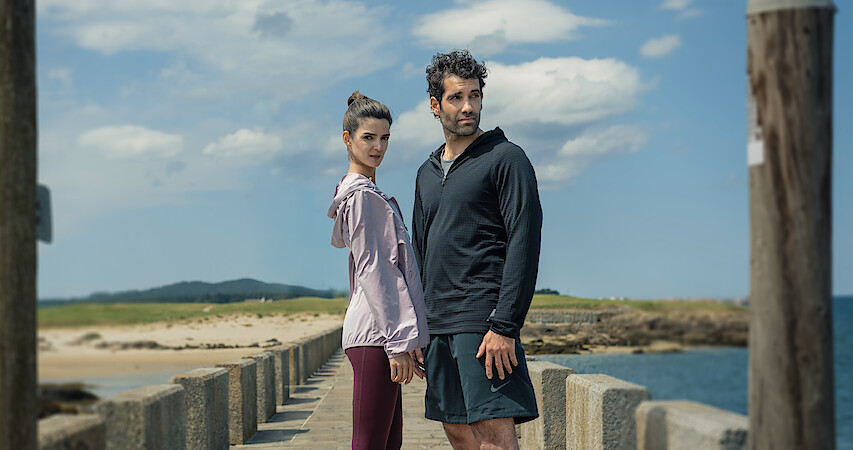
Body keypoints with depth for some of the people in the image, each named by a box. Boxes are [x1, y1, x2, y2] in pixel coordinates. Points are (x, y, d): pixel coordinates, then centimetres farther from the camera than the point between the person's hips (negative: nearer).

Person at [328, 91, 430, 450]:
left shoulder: (367, 193, 21)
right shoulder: (362, 195, -9)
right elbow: (370, 270, -15)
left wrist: (407, 340, 20)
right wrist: (397, 341, -18)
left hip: (381, 333, 10)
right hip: (375, 335, -10)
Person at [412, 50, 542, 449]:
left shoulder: (505, 158, -3)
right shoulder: (427, 173, 19)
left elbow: (524, 244, -12)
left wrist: (504, 326, -20)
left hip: (483, 323, -7)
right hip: (439, 326, 7)